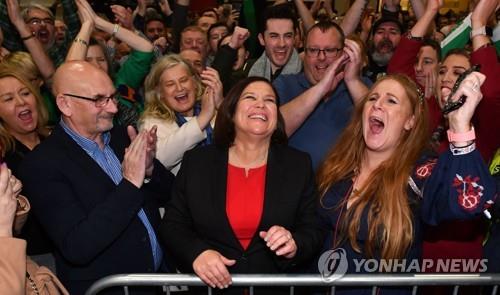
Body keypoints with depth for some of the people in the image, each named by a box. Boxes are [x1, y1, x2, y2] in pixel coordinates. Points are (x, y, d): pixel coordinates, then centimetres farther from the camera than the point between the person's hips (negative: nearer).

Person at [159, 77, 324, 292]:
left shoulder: (299, 165, 2)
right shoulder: (196, 161, 2)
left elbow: (314, 233, 4)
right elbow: (172, 226, 4)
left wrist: (294, 246, -16)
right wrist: (196, 253, -14)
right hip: (209, 284, 2)